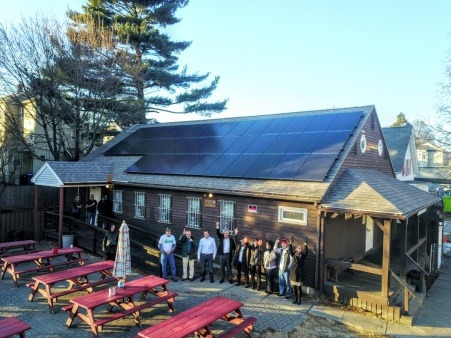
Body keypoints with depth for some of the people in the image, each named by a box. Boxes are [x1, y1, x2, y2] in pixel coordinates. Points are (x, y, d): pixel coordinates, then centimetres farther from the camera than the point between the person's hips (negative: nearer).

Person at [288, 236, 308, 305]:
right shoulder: (294, 255, 3)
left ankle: (299, 299, 16)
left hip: (299, 274, -2)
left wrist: (305, 244, -34)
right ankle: (295, 298, 25)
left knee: (299, 288, 1)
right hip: (293, 274, 2)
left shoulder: (303, 257, -2)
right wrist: (291, 243, -29)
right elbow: (290, 250, -14)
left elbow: (306, 252, -20)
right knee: (294, 287, 10)